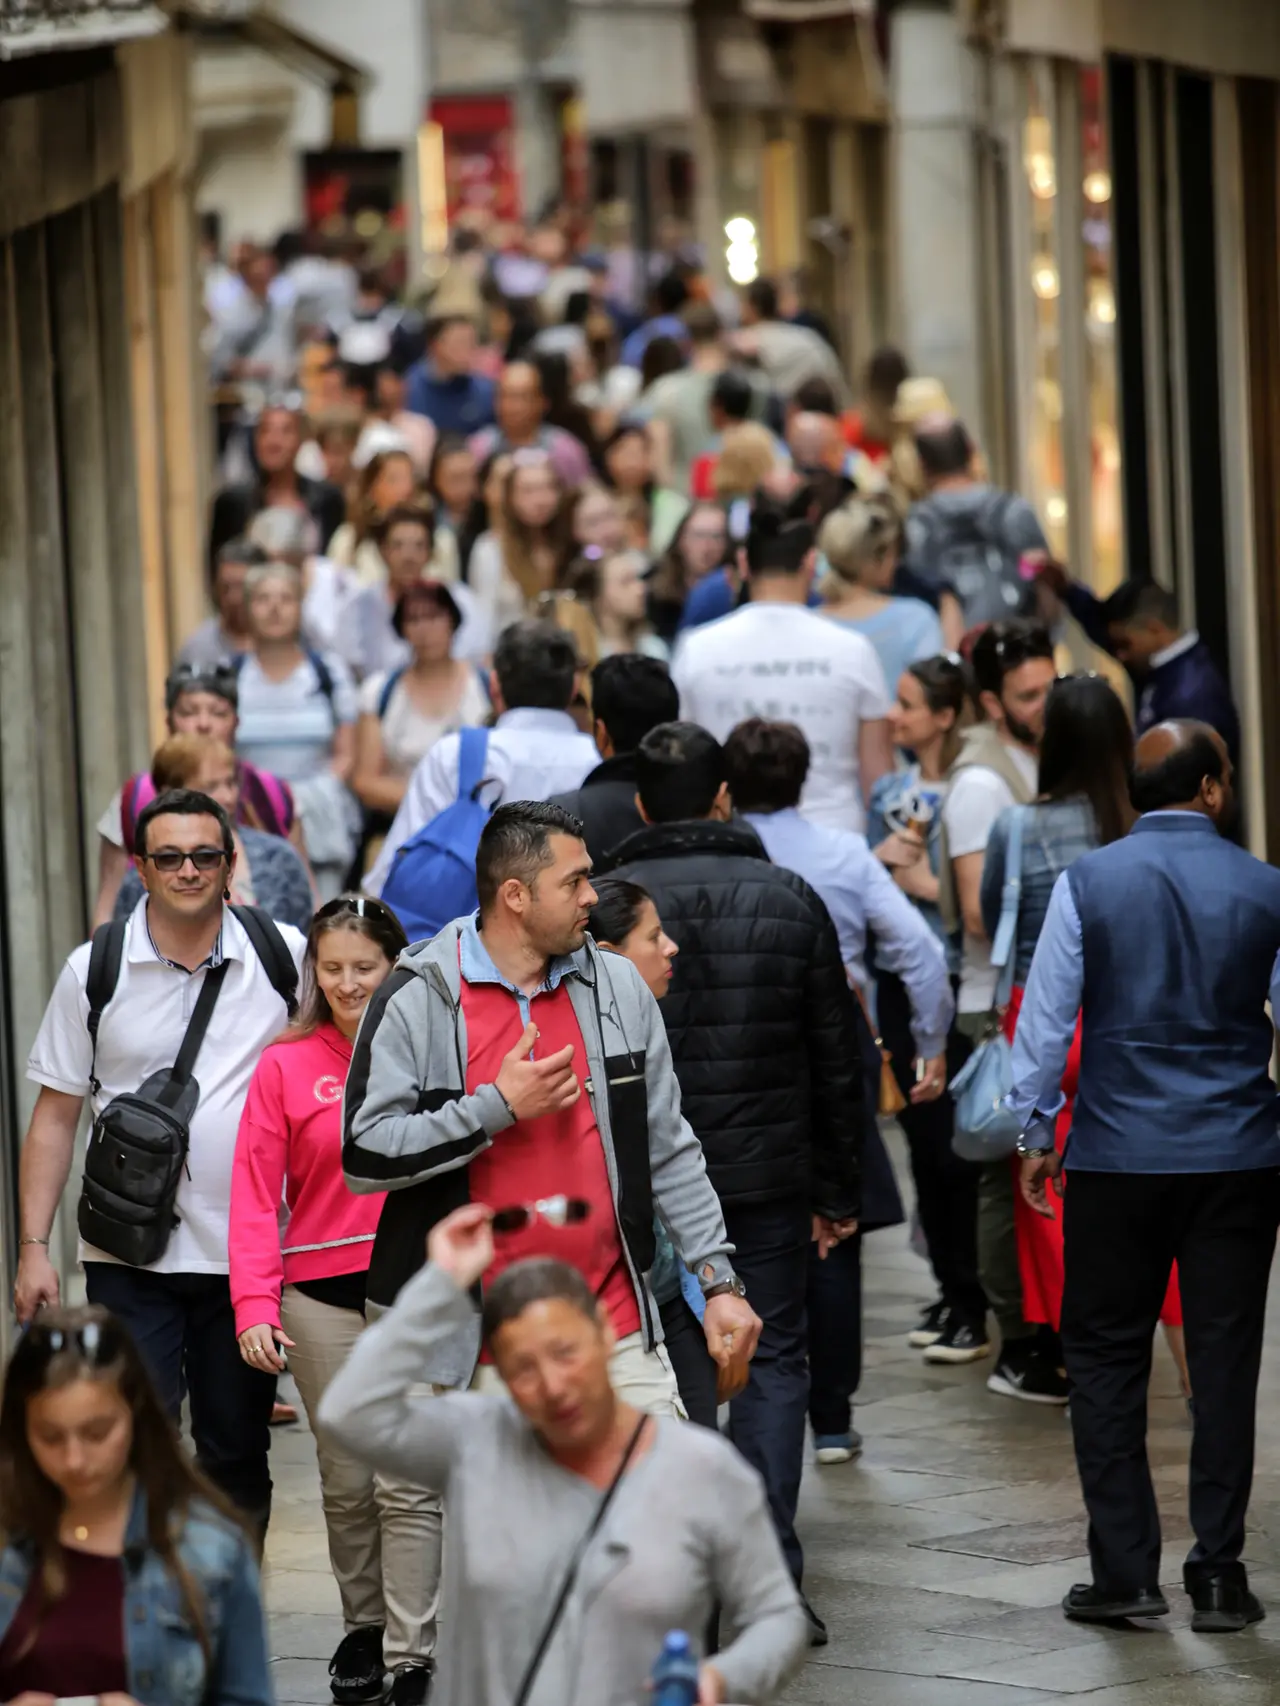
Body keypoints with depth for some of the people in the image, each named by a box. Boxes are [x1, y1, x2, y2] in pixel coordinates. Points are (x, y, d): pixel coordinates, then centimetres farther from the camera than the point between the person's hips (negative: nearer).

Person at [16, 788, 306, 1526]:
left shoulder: (286, 956, 1)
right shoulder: (95, 971, 1)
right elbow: (55, 1117, 4)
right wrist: (34, 1247, -2)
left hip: (245, 1254, 1)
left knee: (238, 1459, 10)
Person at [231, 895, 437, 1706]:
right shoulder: (286, 1067, 3)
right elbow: (256, 1195, 1)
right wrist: (255, 1304, -8)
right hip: (323, 1299, 2)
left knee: (409, 1484, -5)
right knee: (346, 1481, 11)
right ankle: (363, 1626, 29)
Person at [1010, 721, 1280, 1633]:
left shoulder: (1087, 883, -4)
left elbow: (1046, 1017, -1)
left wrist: (1037, 1131, 10)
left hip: (1117, 1154, -1)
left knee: (1106, 1356, 8)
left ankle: (1125, 1572, 4)